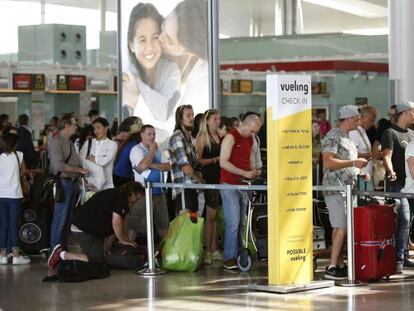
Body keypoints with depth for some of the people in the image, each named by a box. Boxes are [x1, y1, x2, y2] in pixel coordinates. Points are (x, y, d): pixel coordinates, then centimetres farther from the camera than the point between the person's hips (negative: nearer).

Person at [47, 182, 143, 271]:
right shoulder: (120, 198, -14)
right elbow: (116, 223, -20)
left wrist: (106, 248, 13)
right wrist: (123, 240, -6)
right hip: (82, 230, -11)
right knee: (98, 259, -14)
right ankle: (63, 254, -9)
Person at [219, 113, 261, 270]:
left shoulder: (250, 139, 16)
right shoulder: (231, 137, -10)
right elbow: (223, 162, -16)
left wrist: (253, 171, 5)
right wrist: (245, 173, -19)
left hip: (243, 185, 8)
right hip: (229, 185, -8)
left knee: (240, 223, 7)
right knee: (233, 222, -11)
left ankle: (238, 254, 11)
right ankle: (229, 258, -8)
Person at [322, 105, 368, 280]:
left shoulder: (347, 137, 20)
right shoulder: (333, 136, -10)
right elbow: (328, 162, -21)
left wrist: (358, 169, 16)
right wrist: (353, 163, -18)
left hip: (347, 188, 10)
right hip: (335, 188, -9)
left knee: (339, 228, 11)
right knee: (341, 228, -13)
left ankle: (340, 265, 14)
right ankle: (332, 268, -13)